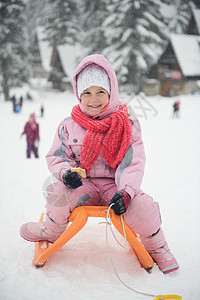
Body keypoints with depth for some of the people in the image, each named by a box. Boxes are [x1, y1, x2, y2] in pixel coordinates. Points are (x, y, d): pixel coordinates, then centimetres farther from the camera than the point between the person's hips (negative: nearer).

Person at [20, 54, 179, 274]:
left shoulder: (127, 125, -3)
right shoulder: (69, 126, 2)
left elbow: (133, 162, -10)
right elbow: (56, 157, 7)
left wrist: (125, 191, -26)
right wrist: (66, 172, -18)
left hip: (115, 185, -1)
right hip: (84, 184, 2)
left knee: (142, 207, -29)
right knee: (58, 193, -29)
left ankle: (156, 247, 4)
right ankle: (51, 231, 6)